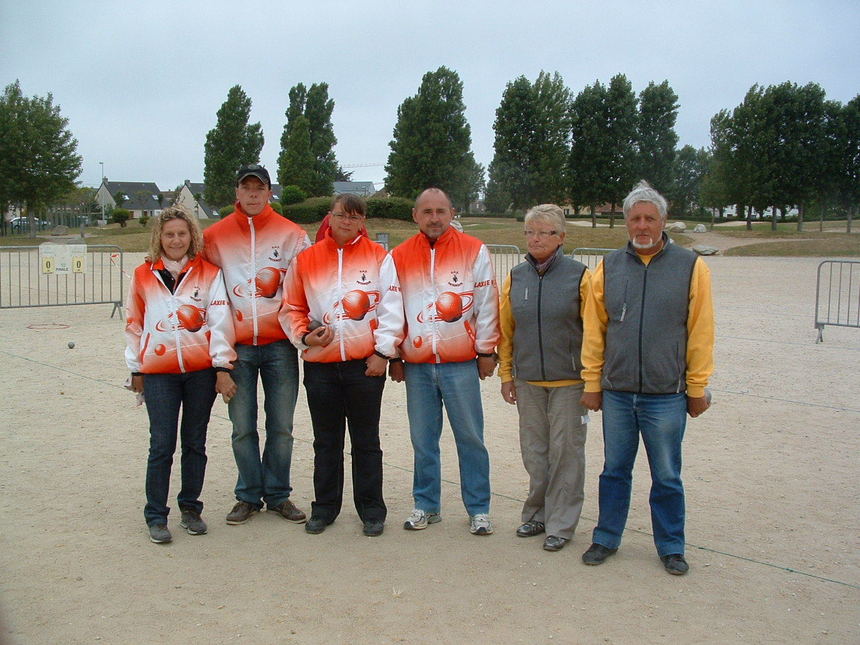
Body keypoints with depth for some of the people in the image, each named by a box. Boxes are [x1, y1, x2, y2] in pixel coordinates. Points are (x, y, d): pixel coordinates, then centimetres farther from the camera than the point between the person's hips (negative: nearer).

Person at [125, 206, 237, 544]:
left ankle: (190, 508, 24)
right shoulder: (143, 275, 6)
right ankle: (156, 516, 11)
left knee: (195, 443, 10)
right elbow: (134, 325, 12)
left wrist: (222, 366, -6)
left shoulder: (209, 274, 2)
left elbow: (220, 321, -1)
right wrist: (136, 369, 12)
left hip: (202, 371, 0)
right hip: (158, 373, 0)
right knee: (162, 445, -1)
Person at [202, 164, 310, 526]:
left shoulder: (291, 234, 4)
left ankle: (278, 495, 20)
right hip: (237, 347, 1)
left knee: (281, 426, 5)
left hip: (280, 345, 0)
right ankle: (249, 496, 20)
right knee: (242, 428, 6)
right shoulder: (215, 236, 6)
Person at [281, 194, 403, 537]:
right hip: (320, 366, 2)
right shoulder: (306, 259, 6)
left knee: (366, 441, 8)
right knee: (326, 441, 13)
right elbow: (291, 309, 10)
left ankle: (371, 510, 19)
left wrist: (383, 351, -8)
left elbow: (391, 308, -2)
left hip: (366, 365, -2)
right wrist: (304, 336, -7)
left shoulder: (379, 257, 1)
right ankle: (324, 508, 25)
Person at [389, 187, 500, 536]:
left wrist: (486, 351, 0)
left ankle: (478, 508, 16)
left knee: (470, 438, 4)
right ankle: (426, 505, 24)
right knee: (423, 440, 10)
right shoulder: (400, 256, 7)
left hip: (461, 364, -2)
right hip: (417, 366, 2)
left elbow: (487, 304, 1)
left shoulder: (474, 251, 0)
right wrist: (394, 356, 9)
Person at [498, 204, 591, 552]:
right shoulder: (516, 277, 5)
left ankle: (561, 524, 15)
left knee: (565, 451, 3)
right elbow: (505, 329, 11)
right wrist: (506, 374, 11)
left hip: (568, 381, -4)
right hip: (527, 380, 4)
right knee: (534, 451, 13)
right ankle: (537, 514, 28)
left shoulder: (578, 275, -7)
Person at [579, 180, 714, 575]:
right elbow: (593, 331, 6)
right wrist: (592, 383, 5)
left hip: (667, 395, -2)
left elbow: (700, 333, -1)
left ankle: (671, 547, 25)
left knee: (667, 477, 9)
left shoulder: (690, 267, -2)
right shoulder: (608, 268, 4)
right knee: (614, 471, 14)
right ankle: (606, 539, 29)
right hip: (616, 393, 2)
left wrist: (698, 388, -1)